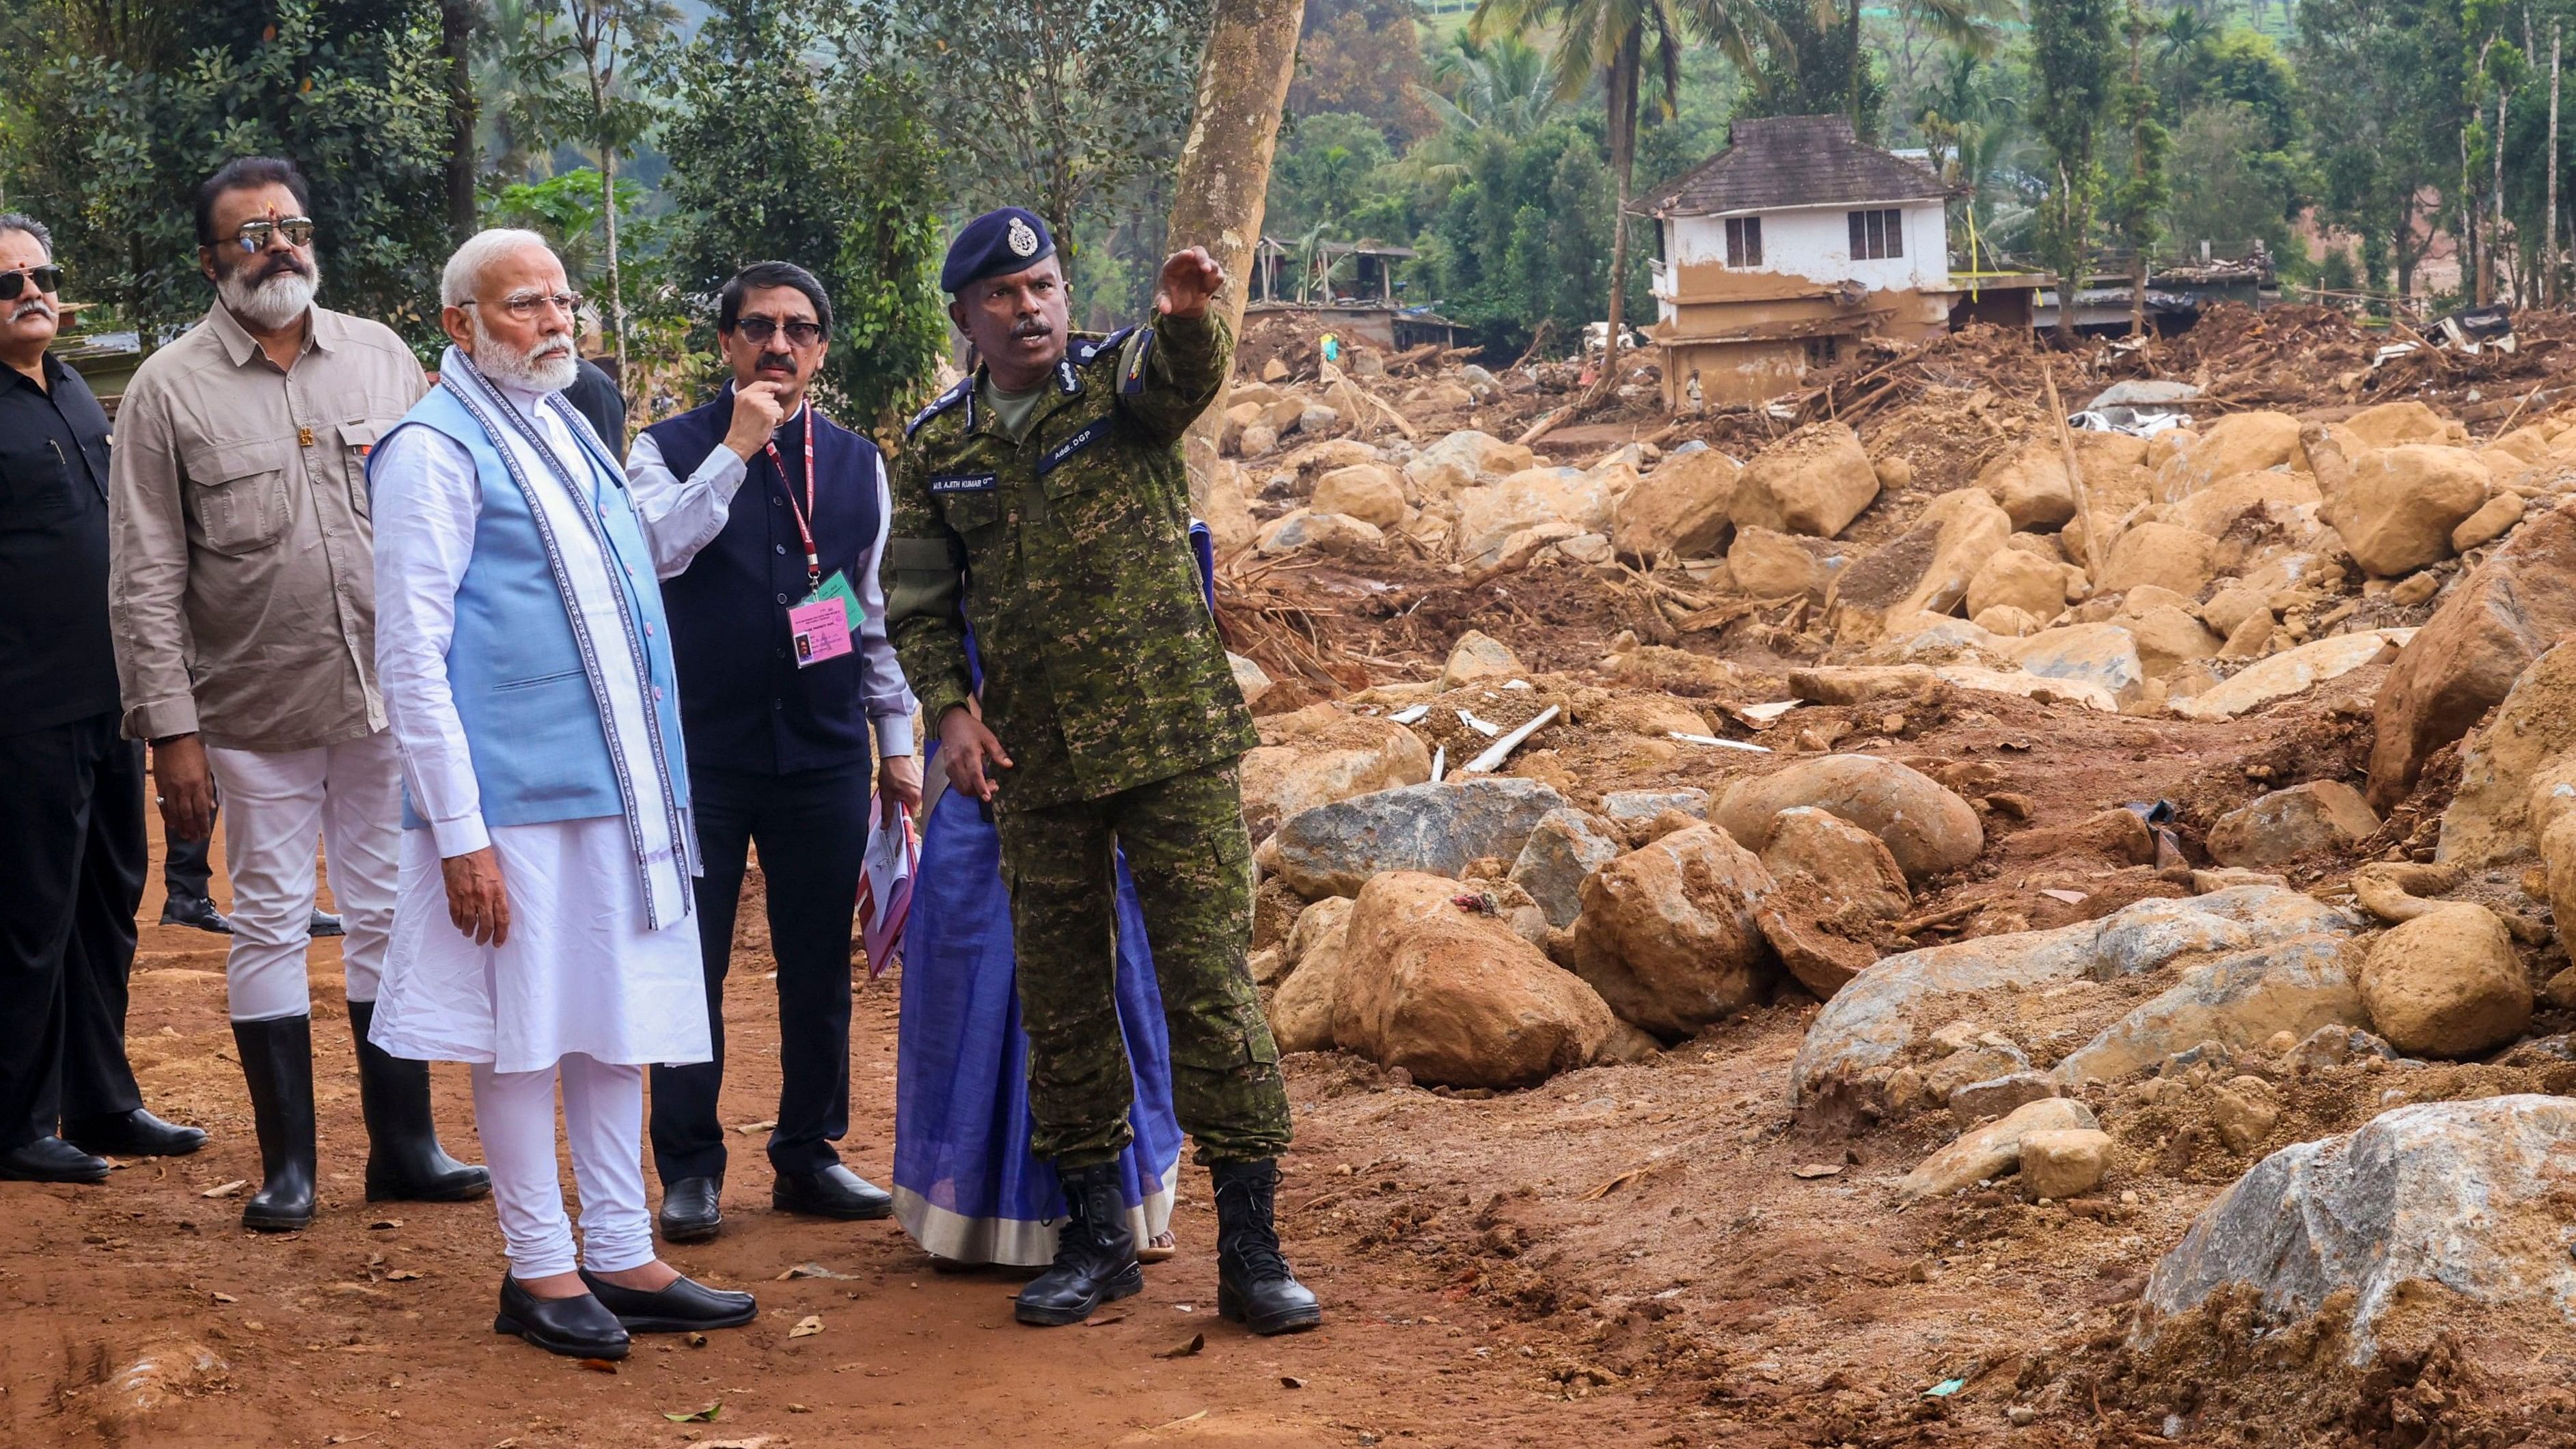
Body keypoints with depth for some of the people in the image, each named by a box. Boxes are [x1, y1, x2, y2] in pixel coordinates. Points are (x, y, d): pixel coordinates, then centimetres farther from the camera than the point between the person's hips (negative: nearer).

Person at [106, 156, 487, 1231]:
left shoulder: (382, 357, 5)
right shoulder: (169, 389, -3)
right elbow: (148, 580, -4)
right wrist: (172, 729, -9)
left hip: (391, 693, 2)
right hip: (257, 709, -2)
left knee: (390, 916, 9)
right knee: (271, 923, 5)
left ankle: (404, 1143, 19)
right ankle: (286, 1162, 15)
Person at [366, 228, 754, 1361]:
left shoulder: (566, 427, 15)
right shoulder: (436, 448, -9)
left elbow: (654, 548, 29)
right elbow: (411, 657, -14)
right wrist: (460, 832, -17)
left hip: (615, 787, 8)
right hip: (512, 794, -8)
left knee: (618, 1023, 11)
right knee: (523, 1032, 0)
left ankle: (620, 1256, 19)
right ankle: (538, 1268, 12)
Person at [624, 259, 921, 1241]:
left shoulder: (856, 464, 10)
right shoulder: (672, 450, 0)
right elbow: (653, 551, -20)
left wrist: (898, 739, 14)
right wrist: (735, 450, -18)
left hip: (824, 749, 3)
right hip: (703, 749, -3)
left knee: (820, 966, 8)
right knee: (692, 965, 2)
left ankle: (808, 1154, 21)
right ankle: (690, 1168, 12)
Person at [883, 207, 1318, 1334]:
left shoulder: (1122, 379, 0)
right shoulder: (936, 448, 8)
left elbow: (1185, 378, -24)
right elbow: (917, 604, 13)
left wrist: (1187, 316, -47)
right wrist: (949, 710, -3)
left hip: (1173, 738, -3)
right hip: (1036, 759, 3)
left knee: (1208, 977, -6)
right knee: (1059, 996, 9)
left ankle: (1251, 1245, 0)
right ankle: (1096, 1237, 22)